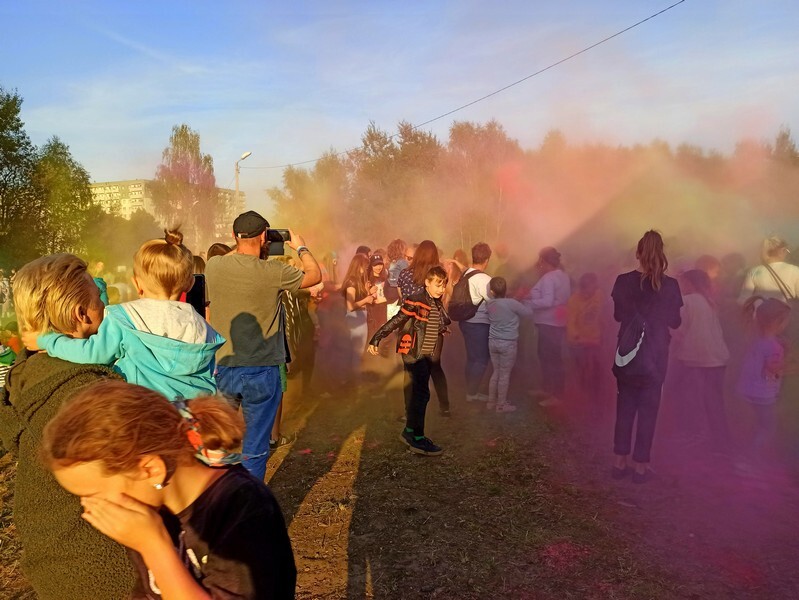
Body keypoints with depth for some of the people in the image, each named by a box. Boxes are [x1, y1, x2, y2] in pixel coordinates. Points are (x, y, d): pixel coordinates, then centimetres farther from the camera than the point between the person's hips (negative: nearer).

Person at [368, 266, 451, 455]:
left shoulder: (438, 304, 9)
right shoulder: (415, 302, -15)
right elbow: (394, 322, -18)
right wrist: (375, 339, -22)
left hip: (428, 355, 8)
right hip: (414, 354, -8)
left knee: (417, 393, 13)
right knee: (421, 394, -9)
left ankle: (409, 431, 25)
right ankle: (418, 440, -4)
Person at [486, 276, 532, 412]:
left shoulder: (490, 304, -2)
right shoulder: (511, 303, -17)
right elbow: (529, 312, -7)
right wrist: (521, 303, 11)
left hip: (493, 342, 5)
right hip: (508, 343, -5)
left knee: (496, 372, 17)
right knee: (505, 374, 5)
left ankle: (491, 402, 23)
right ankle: (502, 405, 12)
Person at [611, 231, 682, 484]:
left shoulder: (623, 281, -6)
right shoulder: (670, 285, -9)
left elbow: (618, 315, 4)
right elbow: (675, 322, 0)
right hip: (655, 353, -1)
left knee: (625, 406, 12)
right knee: (648, 408, 7)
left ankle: (620, 462, 18)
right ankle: (640, 466, 12)